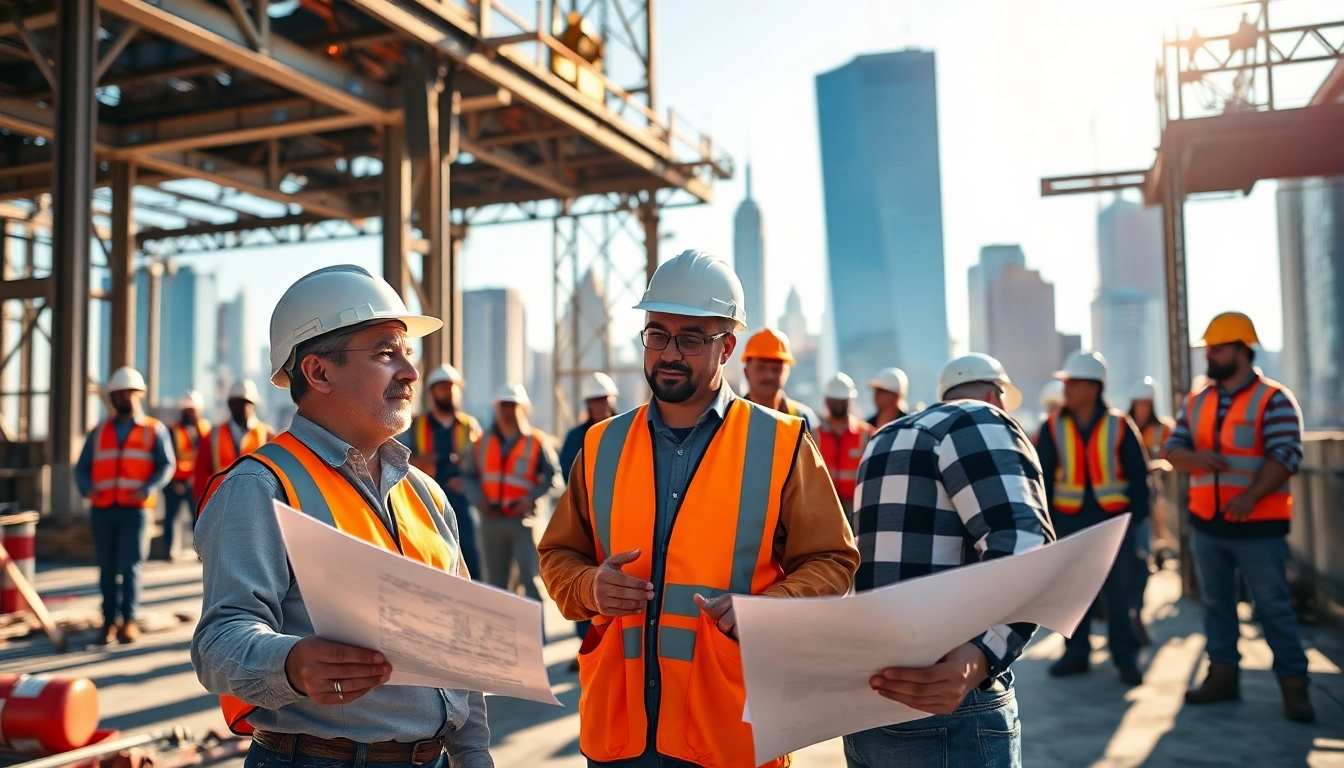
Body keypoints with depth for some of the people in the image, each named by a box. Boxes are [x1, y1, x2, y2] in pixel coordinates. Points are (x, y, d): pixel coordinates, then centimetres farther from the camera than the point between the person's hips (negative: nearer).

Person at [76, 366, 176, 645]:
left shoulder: (154, 430, 8)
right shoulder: (99, 432, 17)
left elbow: (167, 465, 0)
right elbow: (81, 467, 13)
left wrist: (147, 490, -16)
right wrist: (87, 489, -8)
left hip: (134, 509, -3)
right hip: (102, 509, 3)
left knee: (130, 565, -7)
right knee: (107, 568, 6)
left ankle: (128, 620, -2)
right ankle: (109, 620, 11)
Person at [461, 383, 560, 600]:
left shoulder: (537, 441, -3)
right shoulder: (483, 442, 9)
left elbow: (554, 477, -6)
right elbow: (468, 476, 12)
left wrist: (532, 499, -17)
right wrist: (478, 499, -4)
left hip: (524, 519, -4)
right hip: (491, 519, 4)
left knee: (530, 578, -8)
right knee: (495, 580, 15)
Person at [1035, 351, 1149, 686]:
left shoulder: (1119, 425, -2)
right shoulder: (1053, 427, 2)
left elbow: (1138, 473, 1)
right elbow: (1043, 475, 3)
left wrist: (1136, 515, -5)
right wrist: (1045, 516, -4)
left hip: (1114, 519, -2)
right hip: (1069, 520, 2)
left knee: (1119, 592, 3)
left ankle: (1125, 657, 13)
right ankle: (1076, 653, 19)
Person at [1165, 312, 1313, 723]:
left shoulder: (1273, 400, -7)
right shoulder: (1196, 401, 11)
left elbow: (1285, 455, -15)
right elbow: (1173, 448, 8)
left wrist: (1250, 496, -27)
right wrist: (1195, 458, -16)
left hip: (1258, 525, -5)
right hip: (1206, 523, 6)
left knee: (1274, 606, 0)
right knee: (1216, 603, 12)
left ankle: (1294, 685, 10)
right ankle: (1223, 674, 23)